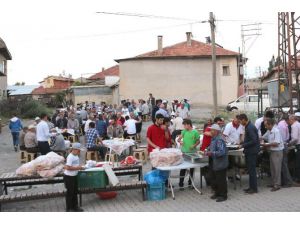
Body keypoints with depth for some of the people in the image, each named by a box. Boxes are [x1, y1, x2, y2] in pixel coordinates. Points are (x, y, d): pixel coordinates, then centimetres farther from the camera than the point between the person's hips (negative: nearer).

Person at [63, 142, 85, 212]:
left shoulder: (76, 156, 6)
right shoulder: (70, 157, -22)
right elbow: (68, 167, -27)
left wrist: (80, 167, 2)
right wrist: (77, 168, -22)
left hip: (74, 176, 9)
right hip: (68, 177, -9)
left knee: (75, 192, 16)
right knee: (70, 192, 1)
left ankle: (75, 206, 28)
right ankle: (68, 208, 14)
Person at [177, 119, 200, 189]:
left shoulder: (195, 132, -5)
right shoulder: (184, 131, 1)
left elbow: (198, 141, 1)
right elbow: (179, 138, 4)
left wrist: (194, 145, -15)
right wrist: (180, 141, -18)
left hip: (192, 152, 0)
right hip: (184, 152, 0)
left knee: (192, 168, 12)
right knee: (183, 168, -1)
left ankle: (190, 183, 27)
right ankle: (181, 184, 5)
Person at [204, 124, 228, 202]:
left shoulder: (219, 140, -22)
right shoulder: (214, 139, 10)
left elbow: (222, 152, -28)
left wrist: (212, 153, -30)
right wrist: (208, 152, 5)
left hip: (220, 164, -10)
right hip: (215, 164, 10)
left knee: (221, 180, 1)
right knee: (214, 179, 17)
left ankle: (223, 195, 12)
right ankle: (217, 193, 31)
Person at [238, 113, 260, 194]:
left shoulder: (250, 128, -20)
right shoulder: (248, 126, 11)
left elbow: (253, 141, -24)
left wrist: (243, 146, -18)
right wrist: (242, 143, 12)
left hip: (252, 152, -10)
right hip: (250, 151, 10)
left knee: (252, 170, -3)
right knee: (250, 170, 15)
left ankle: (254, 188, 5)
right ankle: (251, 186, 22)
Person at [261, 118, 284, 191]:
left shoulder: (276, 131, -19)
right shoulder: (269, 131, 6)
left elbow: (276, 143, -22)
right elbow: (263, 137, 19)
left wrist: (266, 145, -17)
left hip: (277, 152, -8)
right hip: (272, 151, 8)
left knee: (277, 169, -2)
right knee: (272, 168, 14)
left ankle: (277, 185, 6)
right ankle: (273, 183, 24)